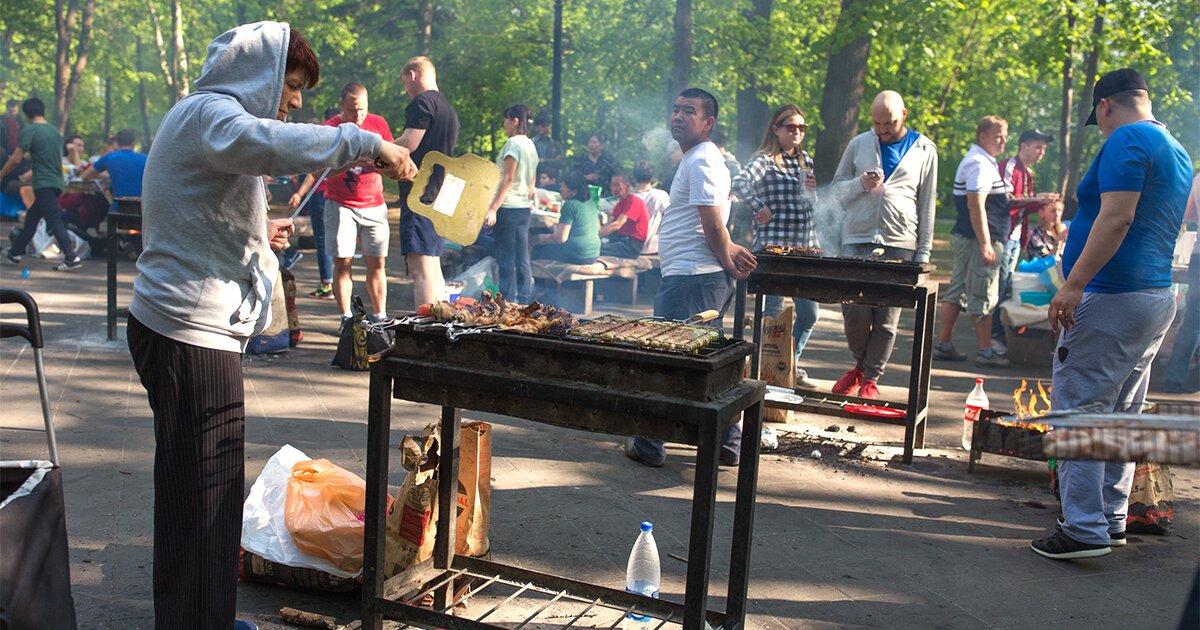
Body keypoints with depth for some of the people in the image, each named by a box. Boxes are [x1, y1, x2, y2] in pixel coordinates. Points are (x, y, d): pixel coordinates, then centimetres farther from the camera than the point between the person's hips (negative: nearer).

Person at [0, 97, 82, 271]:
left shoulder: (29, 131, -9)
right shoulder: (55, 131, 13)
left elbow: (15, 160, -10)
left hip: (43, 184, -8)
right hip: (56, 183, 8)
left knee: (54, 221, -11)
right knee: (31, 218, 18)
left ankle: (71, 258, -19)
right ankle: (14, 252, 28)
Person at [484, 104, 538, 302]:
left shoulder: (513, 143, -10)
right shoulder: (531, 145, 15)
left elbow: (508, 179, -16)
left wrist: (493, 208, -18)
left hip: (508, 206, -8)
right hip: (524, 207, 8)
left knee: (506, 259, -5)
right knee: (522, 259, 9)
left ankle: (507, 302, -4)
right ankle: (524, 301, 11)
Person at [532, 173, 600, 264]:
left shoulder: (570, 205, -14)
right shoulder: (591, 205, 10)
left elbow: (561, 238, -17)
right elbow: (598, 230, 23)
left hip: (576, 257, -9)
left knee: (538, 250, 4)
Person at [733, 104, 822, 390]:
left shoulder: (806, 161, 15)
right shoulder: (765, 160, -6)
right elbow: (740, 183, -25)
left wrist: (816, 190, 0)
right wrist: (760, 208, -17)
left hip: (805, 245, 7)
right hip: (773, 246, -7)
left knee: (810, 312, 8)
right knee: (774, 313, 0)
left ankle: (791, 365, 25)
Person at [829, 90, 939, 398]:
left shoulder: (924, 150, 7)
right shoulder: (859, 144, 9)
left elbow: (927, 204, 7)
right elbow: (837, 189, 12)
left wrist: (923, 254, 3)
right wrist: (860, 184, -10)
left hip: (899, 245, -1)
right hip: (857, 240, 1)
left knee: (887, 320, 0)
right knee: (855, 314, -4)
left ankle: (871, 378, 14)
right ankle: (861, 365, 22)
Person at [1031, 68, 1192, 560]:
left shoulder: (1126, 141, -11)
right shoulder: (1176, 151, 19)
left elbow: (1116, 217, -22)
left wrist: (1073, 285, -24)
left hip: (1113, 298, -10)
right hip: (1158, 296, 10)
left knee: (1079, 411, -6)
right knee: (1120, 417, 15)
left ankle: (1085, 530, -5)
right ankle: (1112, 519, 22)